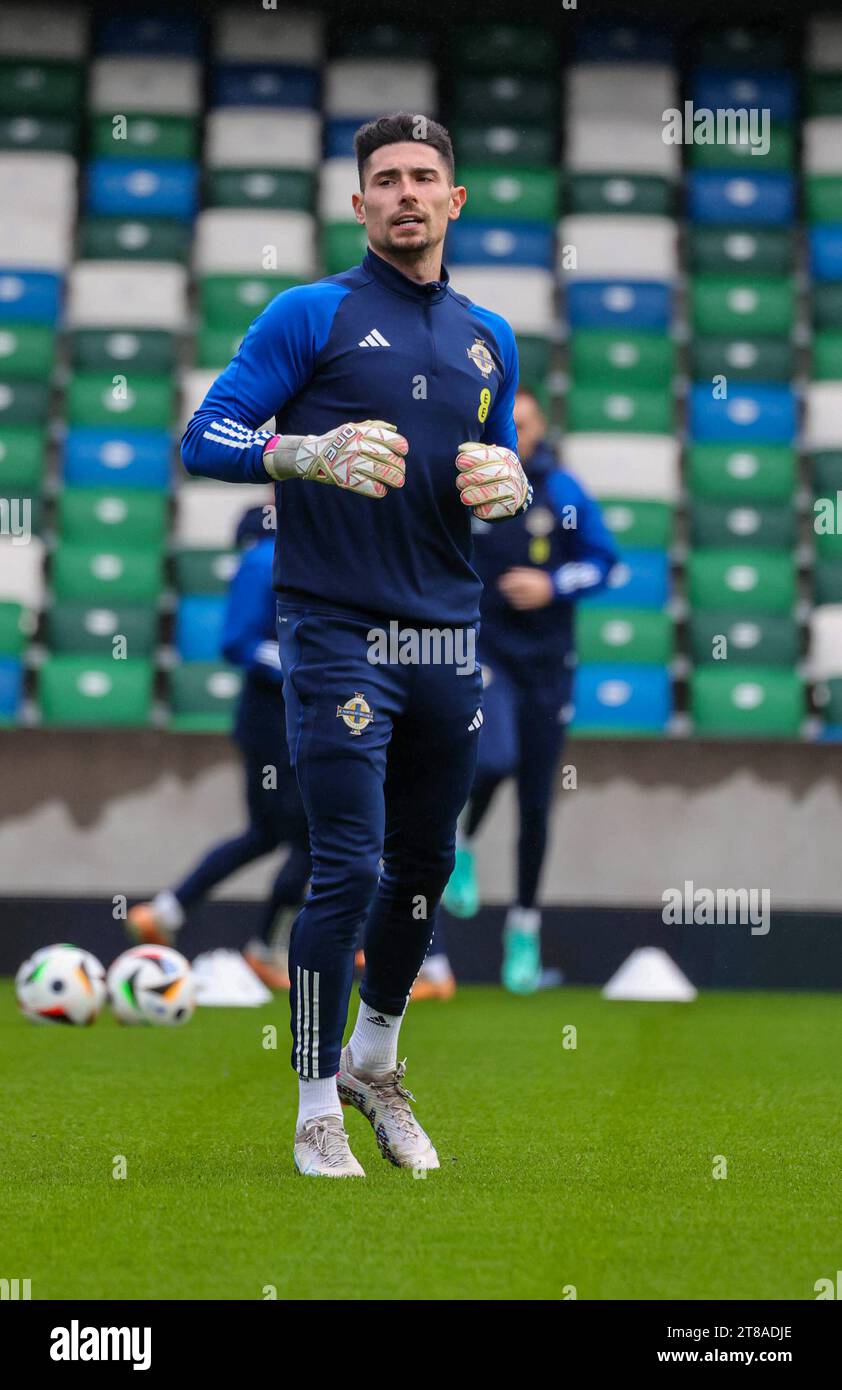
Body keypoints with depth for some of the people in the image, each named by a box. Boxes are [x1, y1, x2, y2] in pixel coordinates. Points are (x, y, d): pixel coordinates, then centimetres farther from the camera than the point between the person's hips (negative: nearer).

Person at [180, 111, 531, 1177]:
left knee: (426, 864, 13)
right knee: (349, 871, -9)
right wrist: (314, 452, -24)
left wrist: (508, 483, 0)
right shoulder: (311, 315, -2)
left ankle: (374, 1063, 34)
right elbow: (206, 438, -6)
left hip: (448, 639, 6)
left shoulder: (489, 339, 16)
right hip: (339, 638, -6)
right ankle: (317, 1111, 1)